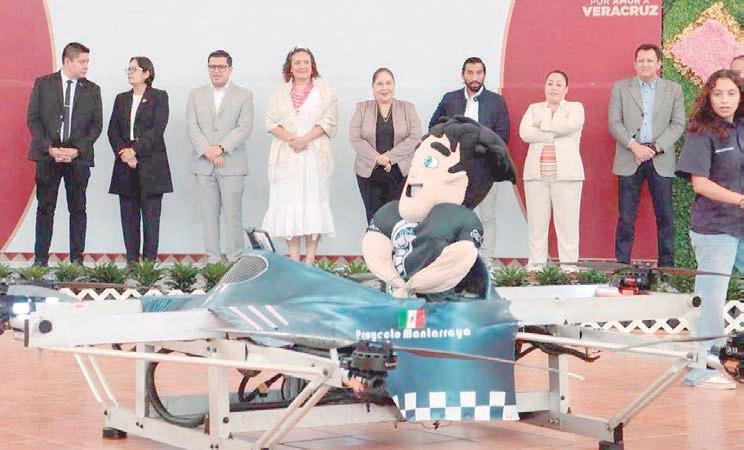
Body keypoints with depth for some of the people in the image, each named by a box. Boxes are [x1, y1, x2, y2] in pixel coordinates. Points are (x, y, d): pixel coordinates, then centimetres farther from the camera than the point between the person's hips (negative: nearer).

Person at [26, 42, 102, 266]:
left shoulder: (92, 90, 8)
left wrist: (77, 150, -8)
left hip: (79, 157, 1)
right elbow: (33, 119, 1)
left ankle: (76, 258, 7)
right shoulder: (43, 84, 4)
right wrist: (50, 149, -9)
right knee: (45, 208, 1)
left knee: (78, 209, 2)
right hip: (47, 155, -1)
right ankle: (40, 259, 5)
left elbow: (96, 124, 5)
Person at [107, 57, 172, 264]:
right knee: (129, 217, 3)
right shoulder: (121, 99, 17)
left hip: (151, 165, -5)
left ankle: (150, 262, -3)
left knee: (151, 216, -5)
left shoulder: (159, 97, 2)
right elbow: (113, 130, 9)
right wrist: (122, 152, -8)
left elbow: (157, 129, -9)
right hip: (125, 164, 5)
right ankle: (131, 261, 7)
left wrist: (135, 150, -15)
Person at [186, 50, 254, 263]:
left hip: (232, 164, -2)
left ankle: (235, 259, 0)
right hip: (204, 165, 2)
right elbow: (192, 127, 3)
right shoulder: (196, 95, 14)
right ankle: (213, 259, 6)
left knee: (233, 214, -4)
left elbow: (244, 128, -4)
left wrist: (221, 148, -14)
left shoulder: (244, 95, 7)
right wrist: (207, 151, -12)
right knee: (209, 214, 2)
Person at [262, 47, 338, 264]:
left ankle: (310, 259, -2)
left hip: (315, 155, -2)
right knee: (288, 202, -2)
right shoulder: (279, 92, 14)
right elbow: (271, 122, 6)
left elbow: (329, 121, -2)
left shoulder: (324, 90, 7)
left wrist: (304, 139, -13)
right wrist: (290, 139, -11)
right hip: (286, 156, 2)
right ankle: (293, 258, 1)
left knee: (313, 201, -4)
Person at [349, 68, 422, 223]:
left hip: (400, 172, 0)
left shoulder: (408, 108, 8)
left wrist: (389, 156, -14)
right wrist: (377, 158, -14)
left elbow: (415, 138, -3)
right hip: (369, 172, 1)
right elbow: (355, 139, -2)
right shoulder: (362, 108, 8)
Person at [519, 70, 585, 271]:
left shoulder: (575, 107, 13)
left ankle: (568, 266, -1)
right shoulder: (534, 109, 18)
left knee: (567, 222, -5)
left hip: (566, 173, -2)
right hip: (536, 173, 2)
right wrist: (555, 133, -7)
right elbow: (524, 132, -1)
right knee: (536, 222, -2)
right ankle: (535, 266, 2)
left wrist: (543, 125, -1)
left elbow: (571, 125, -10)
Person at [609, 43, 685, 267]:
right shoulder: (621, 87, 8)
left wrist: (656, 147, -9)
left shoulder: (673, 89, 9)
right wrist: (634, 145, -13)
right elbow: (614, 123, 1)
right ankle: (622, 263, 3)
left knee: (665, 215, 0)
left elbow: (678, 124, 3)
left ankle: (666, 265, 7)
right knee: (626, 217, -1)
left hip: (661, 160, 1)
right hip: (629, 160, -1)